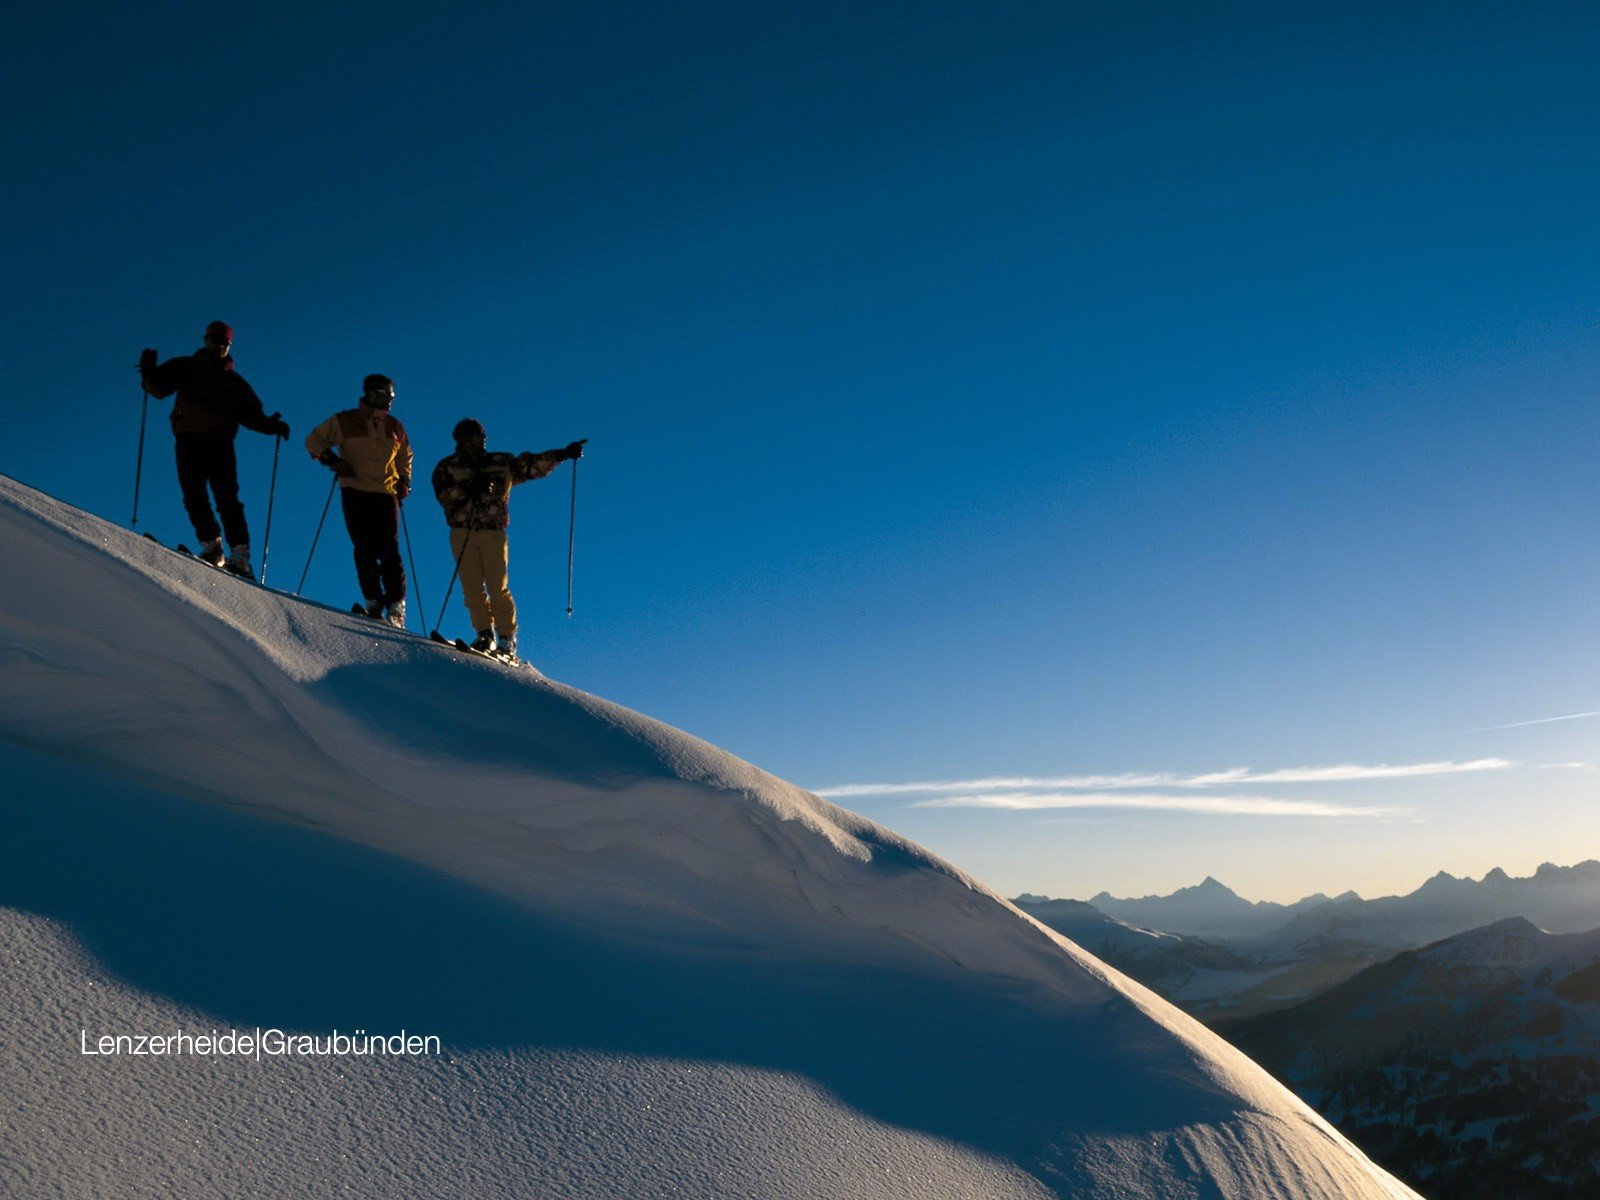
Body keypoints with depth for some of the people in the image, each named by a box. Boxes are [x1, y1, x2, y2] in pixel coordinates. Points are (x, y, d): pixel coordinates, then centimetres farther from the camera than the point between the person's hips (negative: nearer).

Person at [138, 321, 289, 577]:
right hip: (189, 440, 0)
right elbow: (158, 388, 8)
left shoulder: (234, 382, 21)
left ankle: (240, 556, -20)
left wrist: (271, 425, -2)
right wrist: (149, 372, -12)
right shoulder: (186, 368, 16)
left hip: (220, 444, 0)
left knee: (227, 499, -12)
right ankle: (211, 546, -8)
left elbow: (251, 414, 17)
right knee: (194, 496, -10)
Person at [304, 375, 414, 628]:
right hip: (355, 493, -2)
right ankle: (373, 603, -2)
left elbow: (404, 456, 31)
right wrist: (331, 460, -5)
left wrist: (404, 481, 16)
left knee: (389, 552, -7)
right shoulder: (345, 422, 6)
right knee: (365, 550, -7)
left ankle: (396, 608, -7)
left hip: (386, 495, 2)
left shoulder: (395, 428, 16)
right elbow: (313, 440, 11)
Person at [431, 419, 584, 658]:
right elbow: (445, 497, -6)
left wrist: (562, 454, -1)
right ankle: (485, 635, 3)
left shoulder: (501, 463, 13)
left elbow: (532, 466, 9)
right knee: (472, 589, -4)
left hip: (493, 533, 0)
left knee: (498, 589, -7)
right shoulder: (447, 468, 10)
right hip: (462, 534, 1)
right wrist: (470, 488, -20)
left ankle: (507, 641, -2)